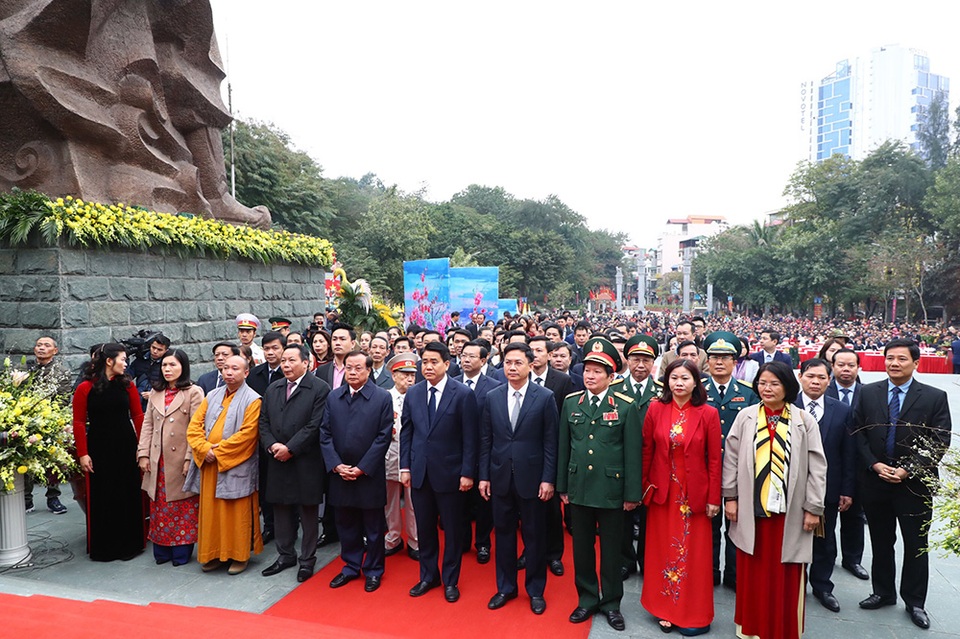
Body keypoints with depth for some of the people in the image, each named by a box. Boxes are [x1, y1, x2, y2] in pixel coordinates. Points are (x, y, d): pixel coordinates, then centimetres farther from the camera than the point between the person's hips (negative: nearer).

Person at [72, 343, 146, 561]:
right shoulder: (85, 388, -5)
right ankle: (102, 547, 21)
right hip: (98, 447, -2)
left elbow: (138, 416, 4)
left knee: (128, 494, 8)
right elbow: (79, 422, -4)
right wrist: (82, 453, -7)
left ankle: (129, 544, 22)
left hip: (126, 446, 2)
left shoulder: (127, 385, 3)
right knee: (101, 497, 6)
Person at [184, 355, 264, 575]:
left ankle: (239, 555, 16)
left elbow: (247, 434, -15)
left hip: (236, 466, -5)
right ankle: (215, 553, 23)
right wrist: (205, 449, -10)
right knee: (211, 511, 11)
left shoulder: (252, 400, -7)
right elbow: (194, 425, 6)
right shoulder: (212, 396, 10)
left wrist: (219, 451, -14)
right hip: (209, 464, 5)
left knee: (237, 513, 3)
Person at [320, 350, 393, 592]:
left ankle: (373, 571, 25)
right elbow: (325, 435, 4)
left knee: (373, 527, 9)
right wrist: (336, 465, -7)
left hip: (370, 474, -3)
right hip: (340, 474, 4)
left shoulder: (382, 398, -6)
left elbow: (383, 437, -9)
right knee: (346, 525, 15)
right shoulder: (333, 397, 6)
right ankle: (351, 566, 32)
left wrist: (362, 468, -13)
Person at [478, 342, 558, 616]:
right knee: (504, 533, 13)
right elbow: (486, 440, 5)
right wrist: (484, 476, 2)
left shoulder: (545, 397, -6)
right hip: (500, 478, 3)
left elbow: (550, 442, -6)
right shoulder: (491, 397, 2)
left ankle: (535, 590, 27)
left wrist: (548, 479, -9)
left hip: (532, 478, -2)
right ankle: (505, 587, 30)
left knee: (534, 536, 9)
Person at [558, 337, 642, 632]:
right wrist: (562, 486, 7)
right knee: (582, 547, 14)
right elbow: (564, 447, 7)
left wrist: (632, 493, -6)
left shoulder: (625, 406, -7)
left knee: (611, 549, 11)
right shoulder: (571, 402, 3)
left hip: (611, 490, -3)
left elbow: (632, 453, -5)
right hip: (579, 488, 3)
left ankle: (611, 602, 28)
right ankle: (587, 599, 31)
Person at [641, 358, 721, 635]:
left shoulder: (708, 414, -8)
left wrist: (714, 498, -5)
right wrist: (644, 487, 1)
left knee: (694, 554, 8)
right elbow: (647, 452, 1)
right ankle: (666, 609, 26)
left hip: (695, 495, -1)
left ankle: (695, 615, 23)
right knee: (662, 550, 11)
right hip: (662, 492, 2)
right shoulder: (655, 409, -4)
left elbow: (714, 459, -5)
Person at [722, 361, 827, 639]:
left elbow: (817, 467, -1)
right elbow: (731, 459, 3)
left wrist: (813, 508, -3)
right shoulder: (745, 417, 0)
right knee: (752, 571, 11)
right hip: (751, 509, 1)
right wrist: (730, 497, 1)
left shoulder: (804, 421, -2)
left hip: (790, 511, -1)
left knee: (785, 574, 7)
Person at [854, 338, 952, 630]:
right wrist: (874, 465, -11)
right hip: (875, 480, 2)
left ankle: (915, 602, 26)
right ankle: (883, 592, 31)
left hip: (915, 483, -2)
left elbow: (940, 441, -7)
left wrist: (908, 470, -15)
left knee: (916, 545, 10)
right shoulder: (868, 393, 1)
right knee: (881, 542, 15)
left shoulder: (935, 397, -4)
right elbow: (858, 432, 1)